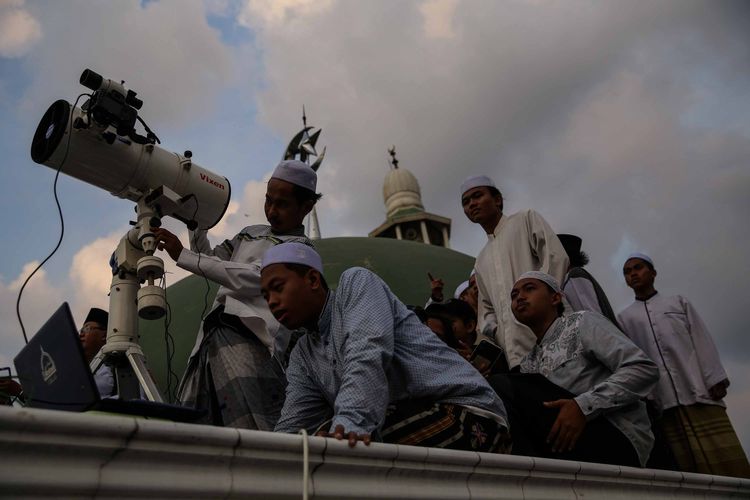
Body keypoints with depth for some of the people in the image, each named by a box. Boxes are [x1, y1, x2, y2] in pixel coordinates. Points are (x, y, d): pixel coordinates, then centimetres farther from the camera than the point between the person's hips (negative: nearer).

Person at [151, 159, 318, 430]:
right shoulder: (251, 233, 27)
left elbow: (249, 278, -10)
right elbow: (210, 259, 33)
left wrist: (182, 255, -10)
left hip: (247, 340, -7)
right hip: (211, 337, 7)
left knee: (253, 436, -21)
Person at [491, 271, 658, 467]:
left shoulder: (582, 322, 4)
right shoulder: (528, 363, 22)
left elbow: (644, 369, -9)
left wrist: (583, 406, -21)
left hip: (614, 439, -6)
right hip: (564, 446, 6)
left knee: (503, 386, -21)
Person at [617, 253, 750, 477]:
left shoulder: (679, 302, 21)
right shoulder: (624, 317, 19)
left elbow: (702, 341, 11)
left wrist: (715, 379, -3)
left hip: (700, 393, 1)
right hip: (662, 402, 0)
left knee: (729, 465, -9)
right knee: (686, 469, -8)